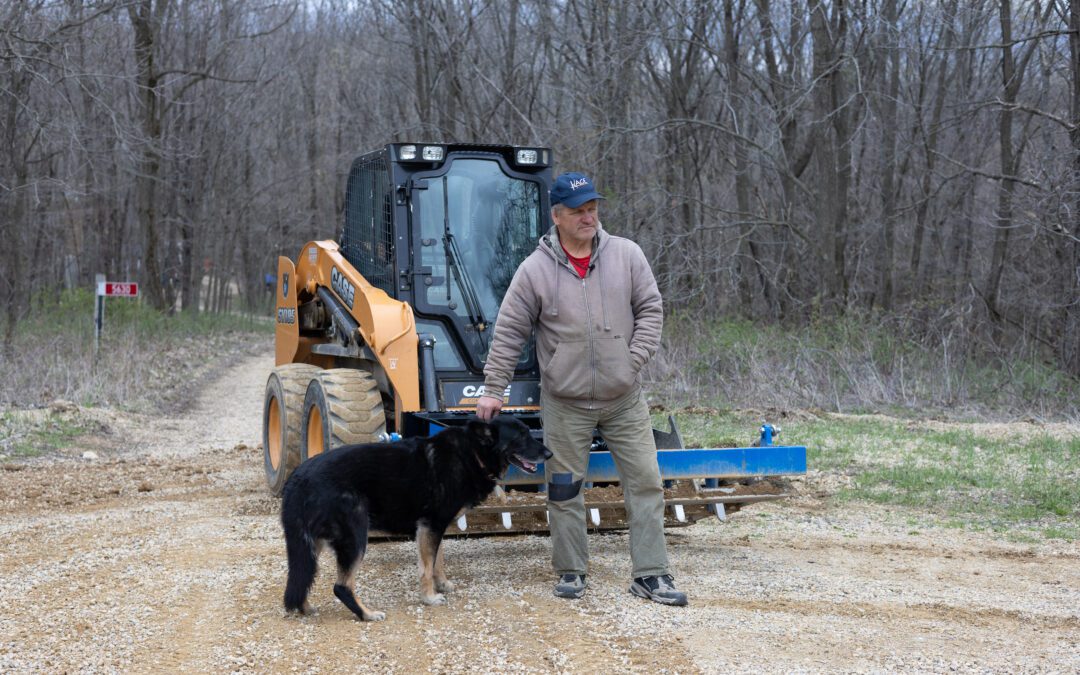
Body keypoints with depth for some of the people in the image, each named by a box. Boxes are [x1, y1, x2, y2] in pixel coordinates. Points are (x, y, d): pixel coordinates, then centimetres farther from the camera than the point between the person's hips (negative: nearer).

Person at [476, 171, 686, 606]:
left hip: (624, 399, 1)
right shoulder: (535, 270, -5)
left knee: (644, 482, 0)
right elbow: (509, 334, -1)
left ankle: (650, 574, 6)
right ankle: (571, 571, 20)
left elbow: (650, 309, 5)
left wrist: (635, 359, -6)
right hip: (565, 403, -1)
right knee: (564, 489, 5)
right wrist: (493, 389, -2)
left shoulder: (627, 255, -1)